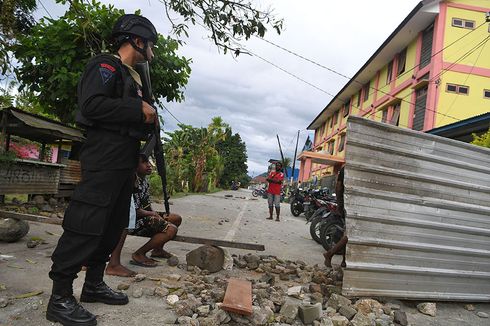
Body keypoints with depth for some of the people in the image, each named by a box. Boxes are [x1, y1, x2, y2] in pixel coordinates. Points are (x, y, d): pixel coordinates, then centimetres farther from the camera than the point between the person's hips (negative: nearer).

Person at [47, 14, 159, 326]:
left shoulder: (133, 77, 23)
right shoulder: (106, 65, -4)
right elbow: (92, 105, -19)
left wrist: (148, 119, 9)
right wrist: (139, 109, -16)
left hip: (125, 162, 10)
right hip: (104, 158, -10)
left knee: (114, 225, 11)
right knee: (86, 224, -10)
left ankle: (93, 284, 22)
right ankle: (60, 298, -1)